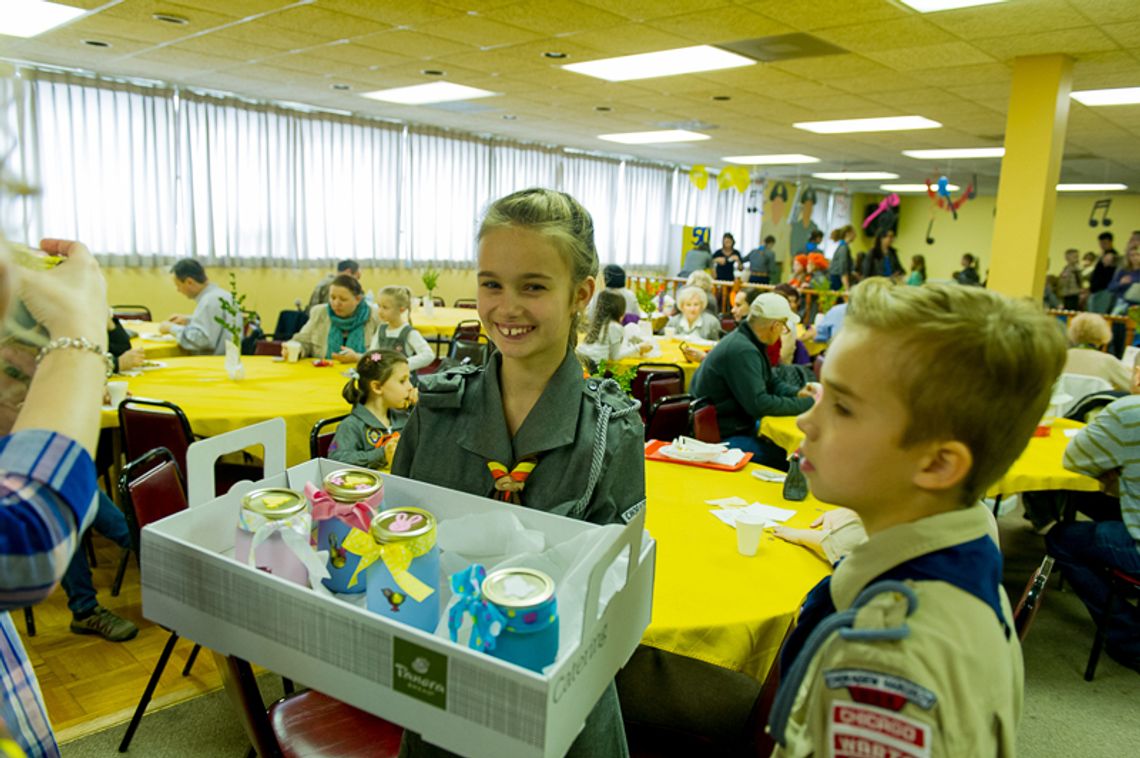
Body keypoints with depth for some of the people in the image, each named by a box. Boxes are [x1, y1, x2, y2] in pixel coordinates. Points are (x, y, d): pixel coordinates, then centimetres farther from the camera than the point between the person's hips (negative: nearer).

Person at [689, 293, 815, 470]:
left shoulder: (748, 342, 8)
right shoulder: (742, 351, -25)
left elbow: (772, 383, 19)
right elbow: (758, 405, -28)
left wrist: (797, 393, 0)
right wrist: (807, 404, -19)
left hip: (738, 424, 11)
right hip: (722, 437, -11)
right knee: (787, 461, -18)